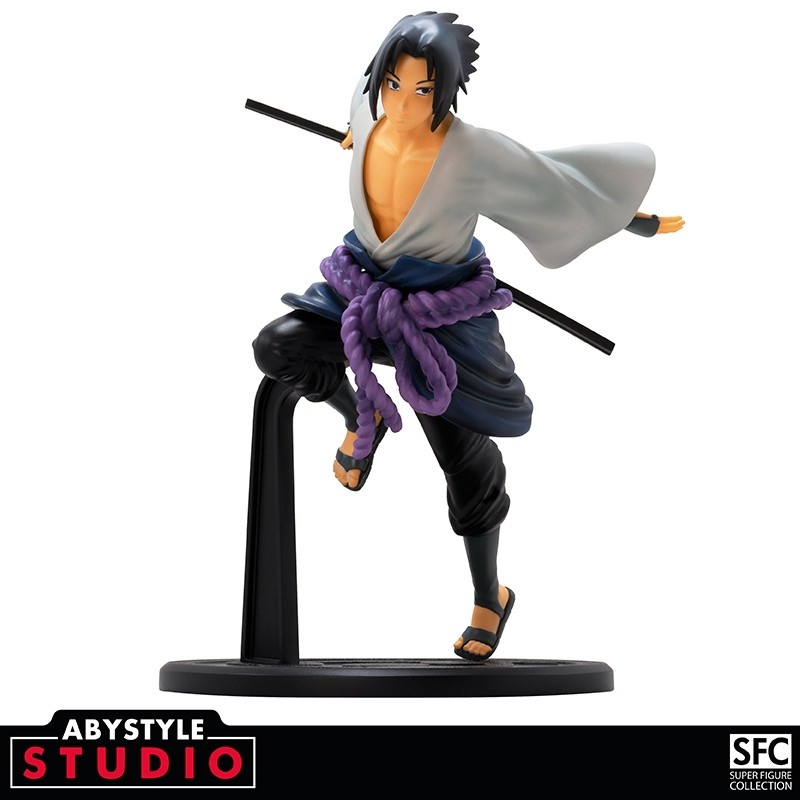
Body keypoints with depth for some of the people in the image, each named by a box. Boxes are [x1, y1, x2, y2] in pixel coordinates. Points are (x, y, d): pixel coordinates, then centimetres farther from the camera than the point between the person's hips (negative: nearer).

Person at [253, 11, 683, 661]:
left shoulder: (478, 156, -29)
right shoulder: (373, 112, -16)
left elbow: (566, 181, -14)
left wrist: (641, 222, 1)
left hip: (444, 312, -4)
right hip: (366, 287, 4)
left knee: (466, 461, 4)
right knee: (277, 347, -22)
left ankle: (490, 596, 30)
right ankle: (360, 418, 11)